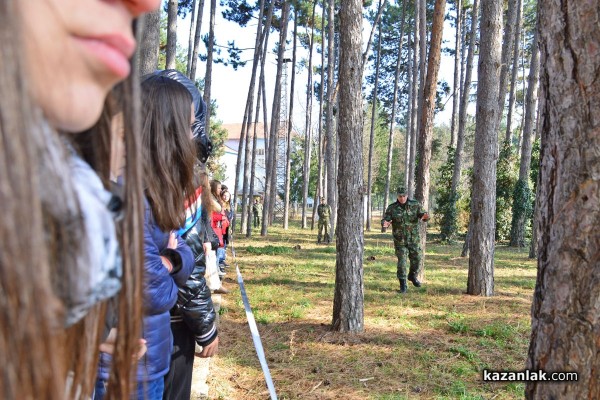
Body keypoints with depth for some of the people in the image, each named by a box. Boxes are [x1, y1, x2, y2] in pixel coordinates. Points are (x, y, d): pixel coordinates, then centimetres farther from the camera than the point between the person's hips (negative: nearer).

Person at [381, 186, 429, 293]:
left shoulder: (415, 205, -3)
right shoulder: (392, 208, -5)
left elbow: (423, 214, -9)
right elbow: (385, 220, -8)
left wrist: (425, 216, -35)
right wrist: (385, 224, -33)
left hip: (414, 239, 2)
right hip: (400, 240, -1)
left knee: (416, 259, 9)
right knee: (401, 261, -1)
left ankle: (413, 276, 37)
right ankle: (403, 284, 13)